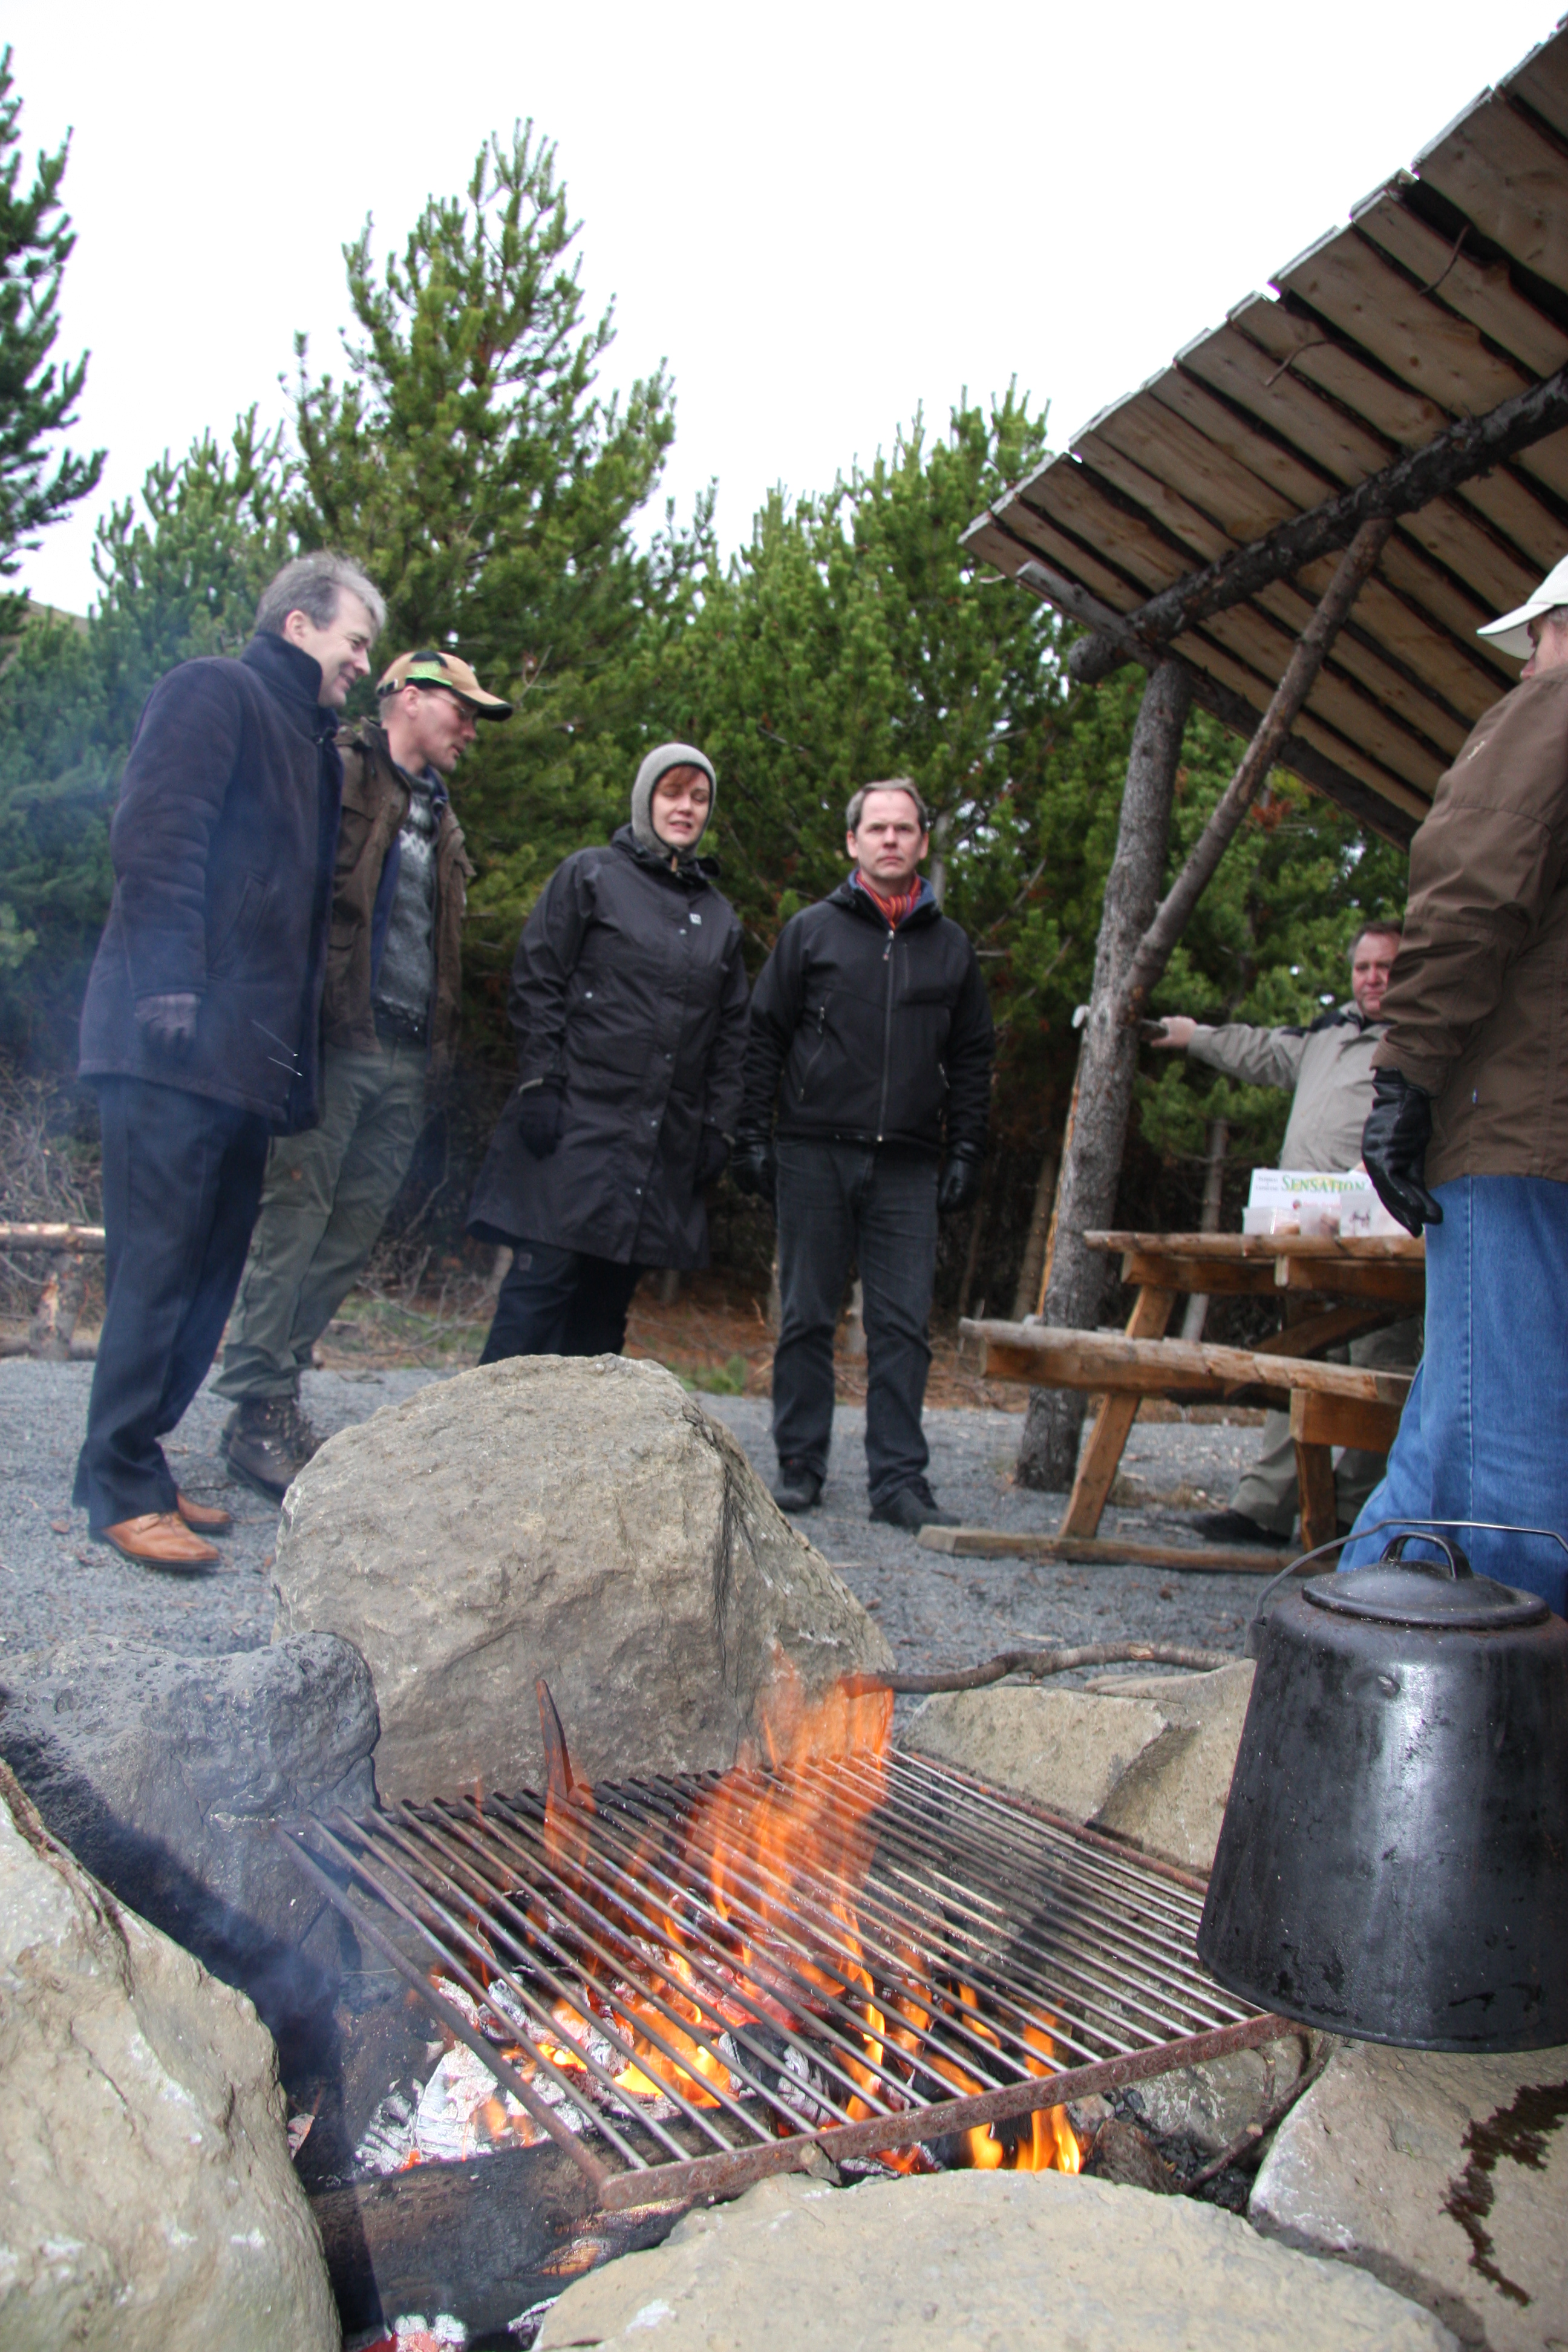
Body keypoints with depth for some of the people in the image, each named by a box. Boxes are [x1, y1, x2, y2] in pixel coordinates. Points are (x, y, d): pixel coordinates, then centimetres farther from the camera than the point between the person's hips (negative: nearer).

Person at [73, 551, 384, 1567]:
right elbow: (156, 834, -13)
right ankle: (122, 1485, 2)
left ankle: (137, 1462, 20)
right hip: (178, 1041, -9)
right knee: (160, 1264, -7)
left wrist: (294, 1052, 14)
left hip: (250, 1053, 9)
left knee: (213, 1266, 10)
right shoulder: (214, 692, -1)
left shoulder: (311, 741, 25)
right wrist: (171, 986, -21)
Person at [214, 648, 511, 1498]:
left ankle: (277, 1391, 14)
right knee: (294, 1219, -8)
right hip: (334, 1044, -7)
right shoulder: (335, 778, 1)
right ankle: (260, 1411, -2)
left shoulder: (438, 819, 25)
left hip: (403, 1060, 8)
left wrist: (438, 1050, 14)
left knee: (351, 1236, 6)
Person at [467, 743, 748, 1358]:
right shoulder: (590, 875, 6)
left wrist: (719, 1128, 9)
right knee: (544, 1280, -9)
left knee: (605, 1305, 5)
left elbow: (732, 1031, 18)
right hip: (580, 1125, -4)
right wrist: (540, 1087, -9)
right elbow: (535, 984, 0)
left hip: (667, 1144, 4)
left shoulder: (719, 915, 19)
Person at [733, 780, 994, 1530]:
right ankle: (800, 1465, 15)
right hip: (814, 1155, -1)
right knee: (807, 1318, 4)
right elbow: (764, 1037, 7)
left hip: (907, 1168, 2)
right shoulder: (811, 930, 8)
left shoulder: (951, 948, 14)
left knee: (904, 1326, -1)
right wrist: (752, 1136, -2)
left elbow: (972, 1059, 16)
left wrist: (965, 1152, 7)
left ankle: (899, 1480, 4)